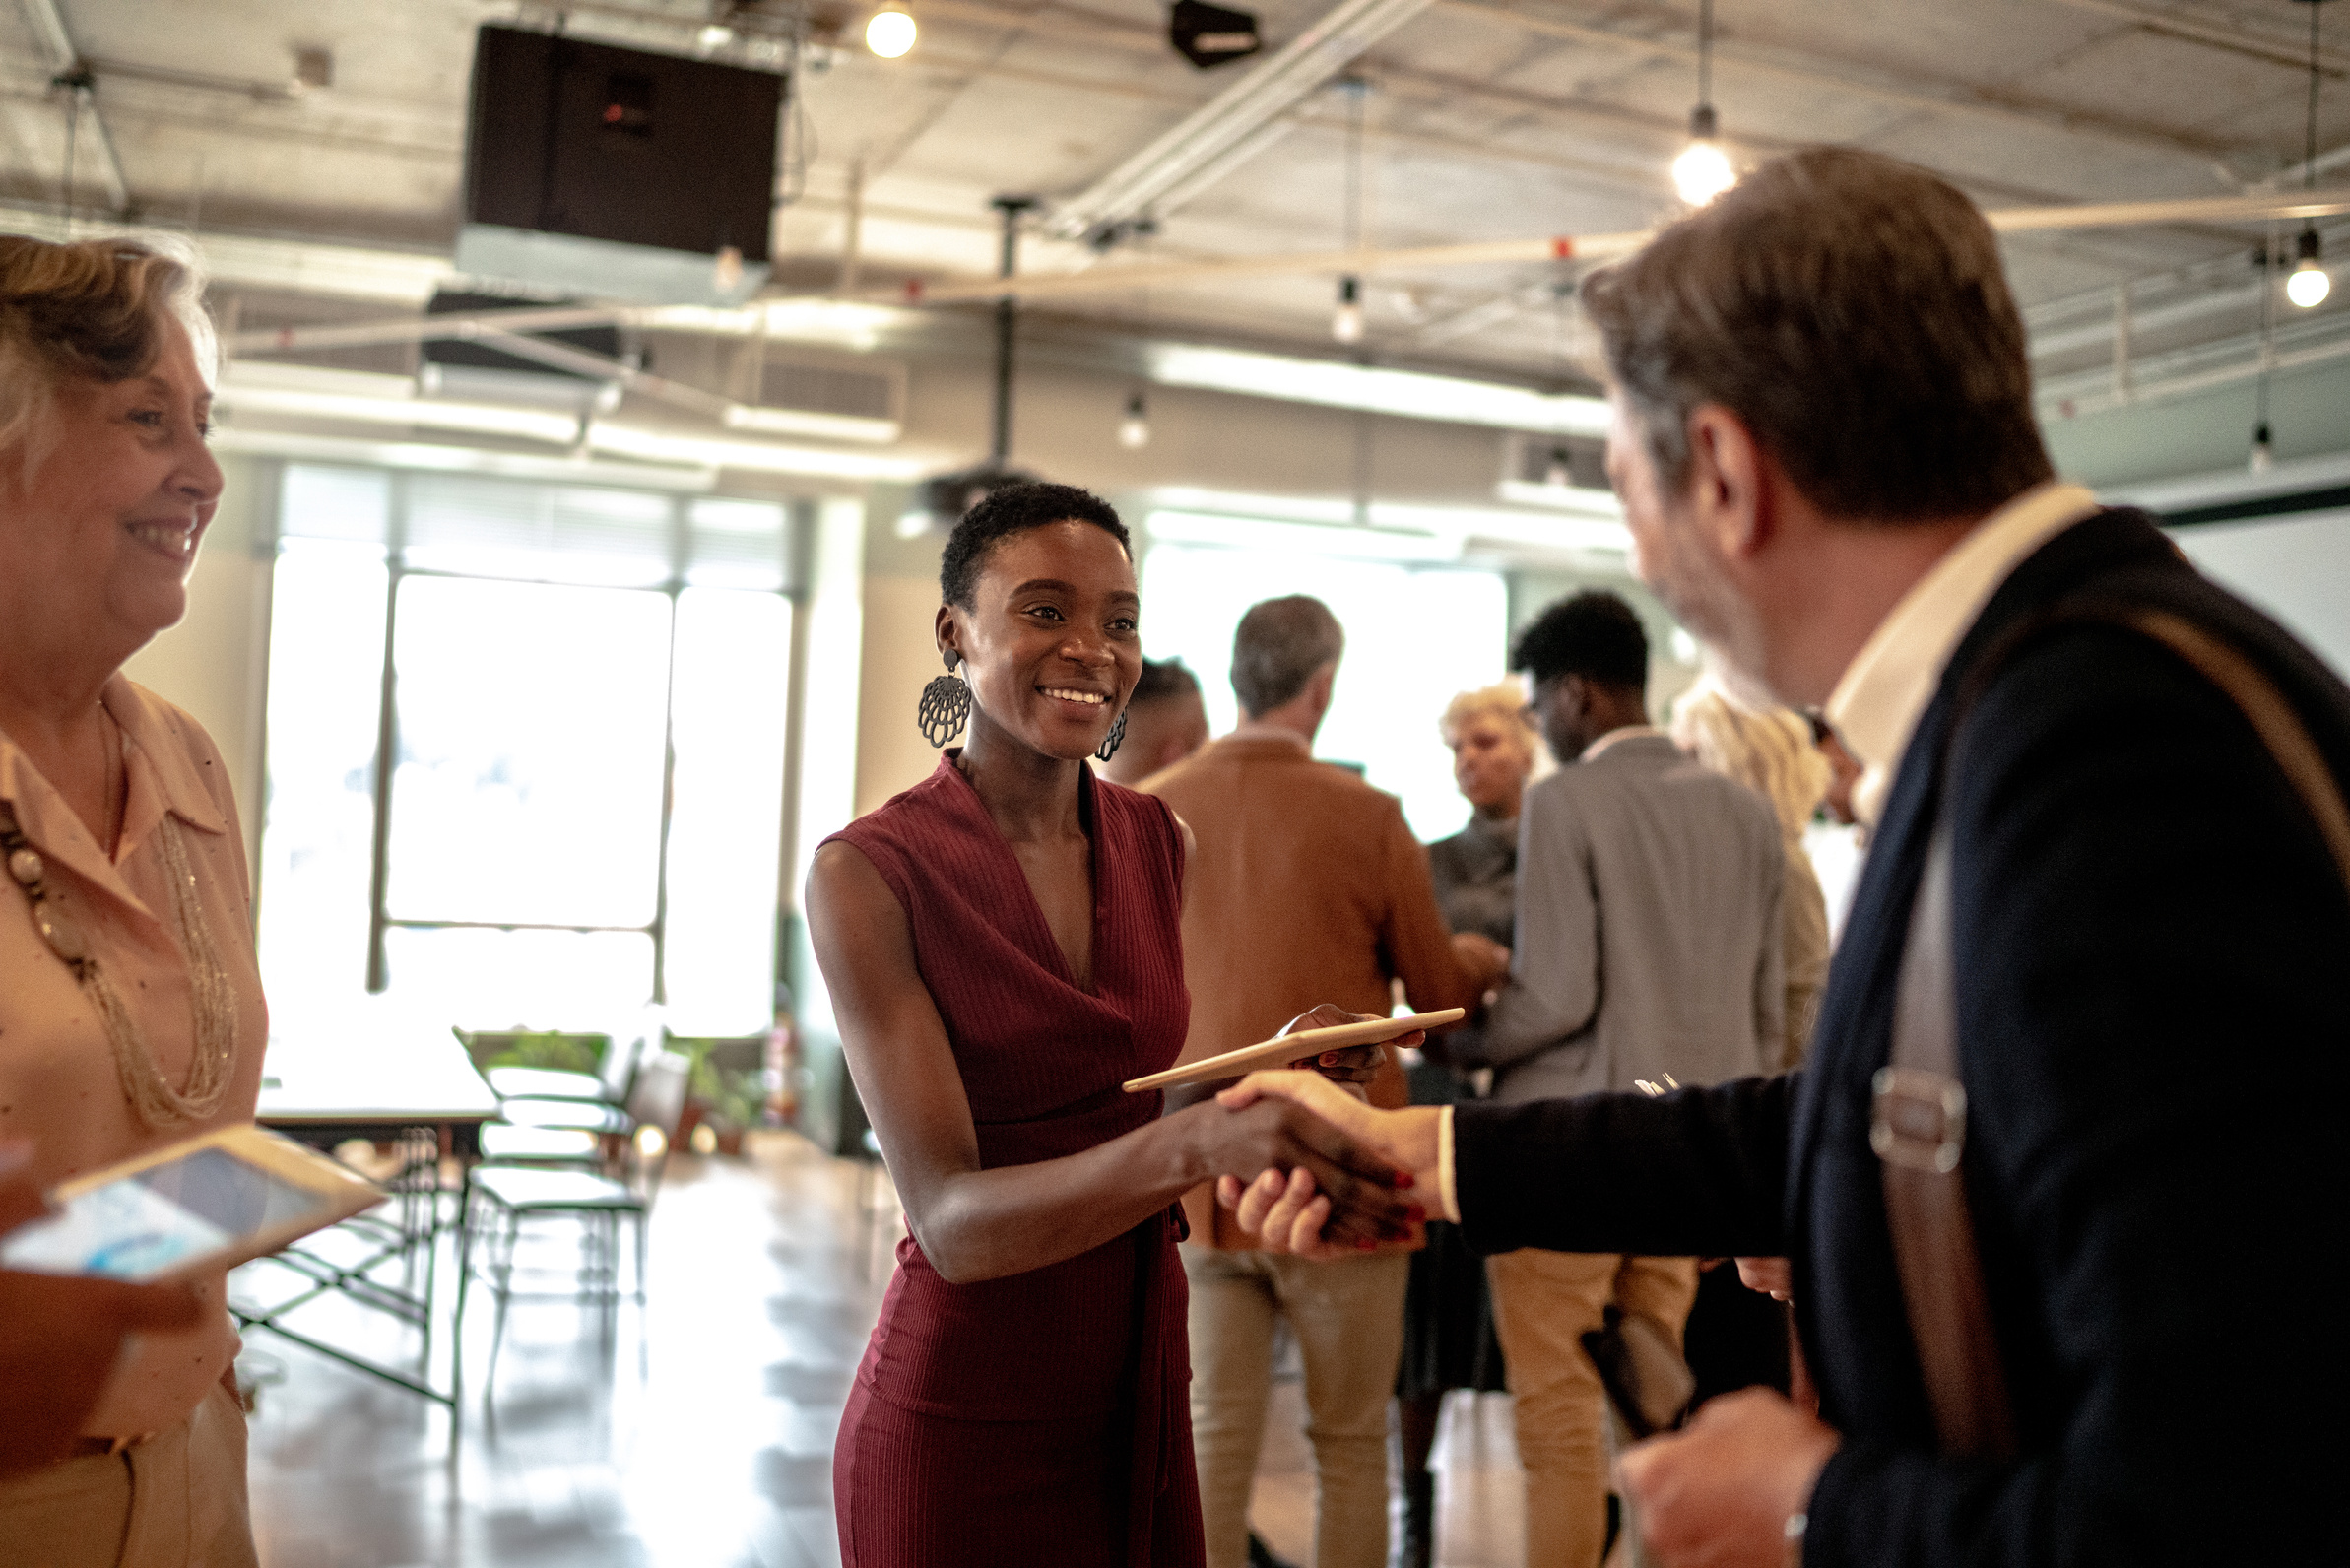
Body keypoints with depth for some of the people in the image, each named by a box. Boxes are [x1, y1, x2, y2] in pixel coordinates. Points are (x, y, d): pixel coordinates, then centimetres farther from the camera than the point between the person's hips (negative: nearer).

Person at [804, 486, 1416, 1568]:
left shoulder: (1158, 843, 1)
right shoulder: (866, 873, -15)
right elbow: (951, 1217, -22)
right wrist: (1190, 1144, -37)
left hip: (1142, 1396, 5)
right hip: (959, 1426, -5)